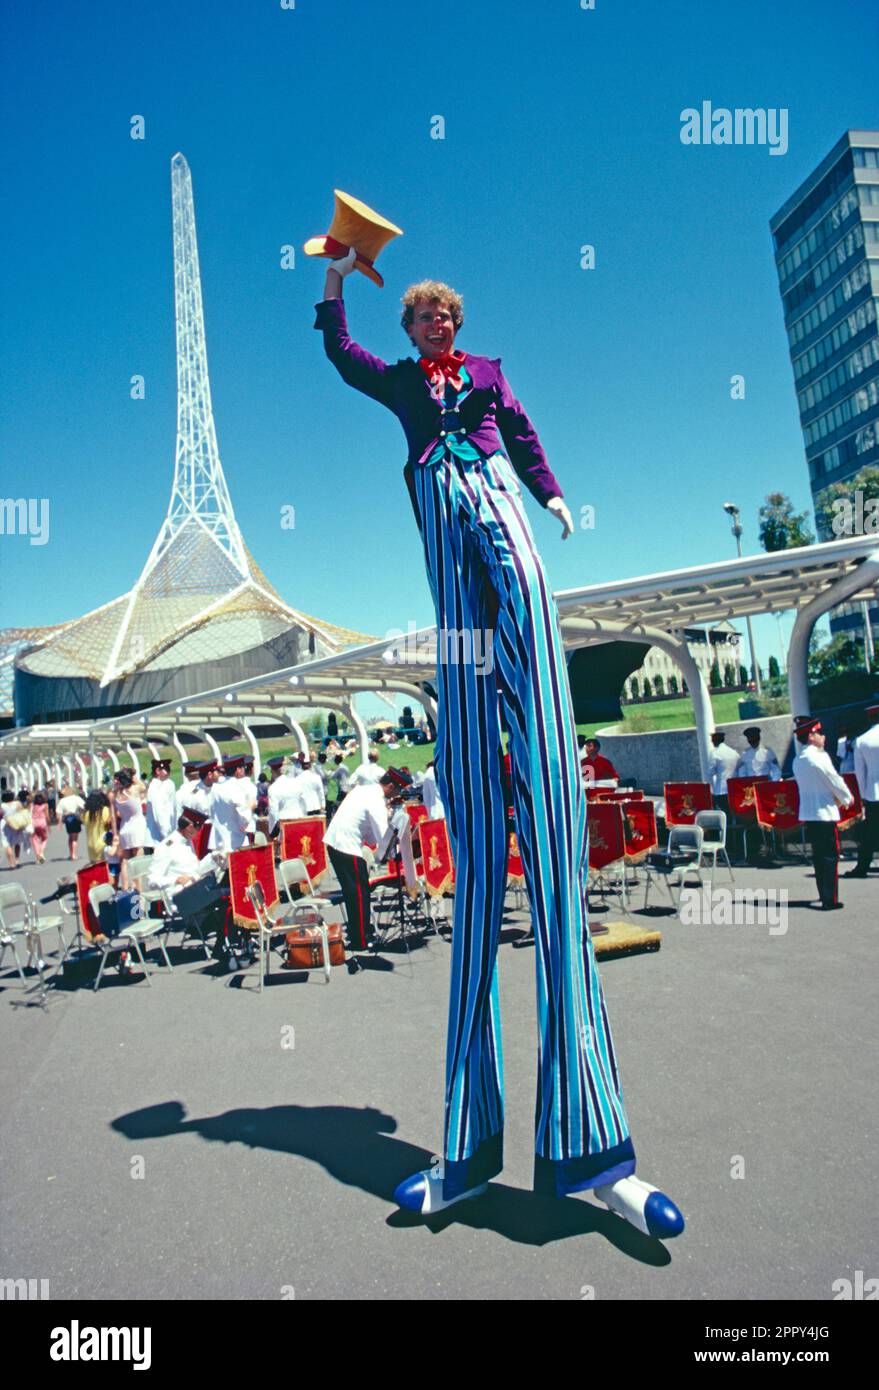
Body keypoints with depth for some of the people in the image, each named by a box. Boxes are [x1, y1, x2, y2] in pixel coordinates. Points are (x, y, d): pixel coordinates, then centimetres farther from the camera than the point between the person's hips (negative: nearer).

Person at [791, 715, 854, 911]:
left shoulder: (798, 760, 9)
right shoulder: (819, 757, -16)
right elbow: (835, 781, -10)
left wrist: (836, 798, 17)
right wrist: (847, 798, 8)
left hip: (807, 813, 8)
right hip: (824, 813, -8)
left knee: (819, 856, 14)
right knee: (830, 856, -1)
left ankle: (824, 896, 21)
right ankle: (830, 900, 1)